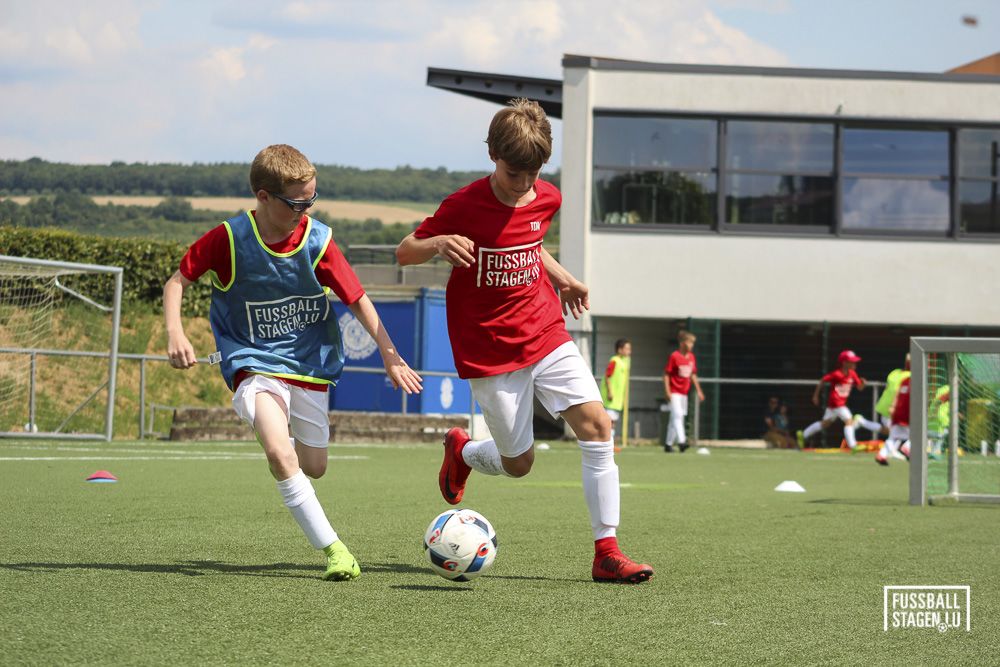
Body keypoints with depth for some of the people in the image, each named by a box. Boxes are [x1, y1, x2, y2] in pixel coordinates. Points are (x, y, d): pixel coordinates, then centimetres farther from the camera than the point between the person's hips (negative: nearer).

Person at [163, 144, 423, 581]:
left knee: (314, 467, 11)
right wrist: (175, 333, -19)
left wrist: (390, 355, -11)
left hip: (308, 362, 3)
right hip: (254, 362, -3)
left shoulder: (317, 240, -10)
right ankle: (332, 549, -20)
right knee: (280, 454, -26)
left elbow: (357, 299, -5)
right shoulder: (229, 239, -14)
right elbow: (178, 281, -3)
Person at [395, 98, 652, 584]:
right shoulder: (463, 207, -14)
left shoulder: (546, 199, 1)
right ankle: (462, 452, 38)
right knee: (519, 463, 1)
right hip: (491, 353, -4)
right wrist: (438, 243, -27)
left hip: (546, 336, 4)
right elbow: (403, 253, -7)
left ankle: (607, 551, -9)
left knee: (596, 424, -13)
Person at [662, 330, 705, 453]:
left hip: (684, 392, 7)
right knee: (677, 415, -17)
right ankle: (681, 441, -26)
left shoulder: (691, 357, 8)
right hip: (674, 391, -7)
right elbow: (666, 374, -11)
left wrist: (698, 390, 15)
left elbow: (693, 375, 17)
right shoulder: (674, 356, -12)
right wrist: (667, 392, -17)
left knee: (675, 418, 11)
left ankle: (668, 444, 18)